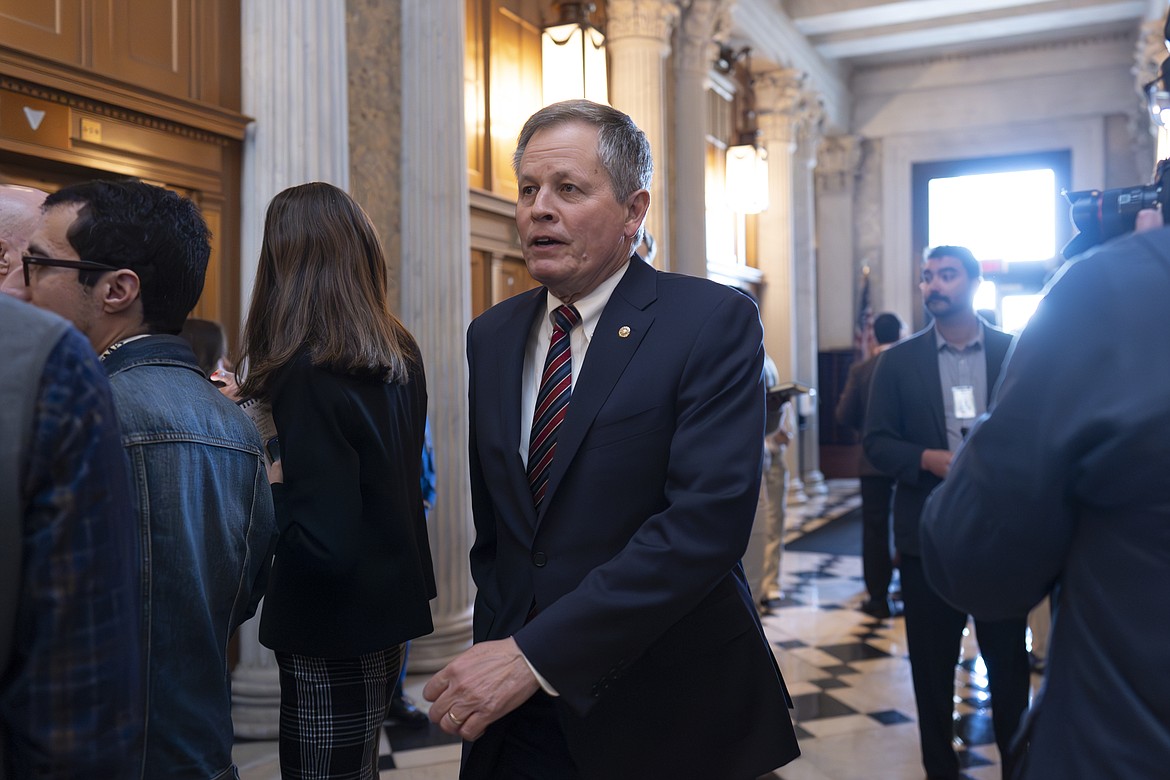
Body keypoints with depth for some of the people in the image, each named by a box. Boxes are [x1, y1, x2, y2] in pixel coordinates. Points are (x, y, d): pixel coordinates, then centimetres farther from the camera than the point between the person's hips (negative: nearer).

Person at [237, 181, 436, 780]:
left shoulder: (308, 371, -22)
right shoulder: (401, 358, 2)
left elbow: (323, 547, -25)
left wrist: (269, 483, -8)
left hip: (335, 637, -8)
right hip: (388, 616, 8)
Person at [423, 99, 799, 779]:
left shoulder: (716, 323, -12)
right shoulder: (492, 337, 5)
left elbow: (709, 520, -23)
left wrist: (537, 654, -25)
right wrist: (495, 642, 3)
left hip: (662, 717, -4)